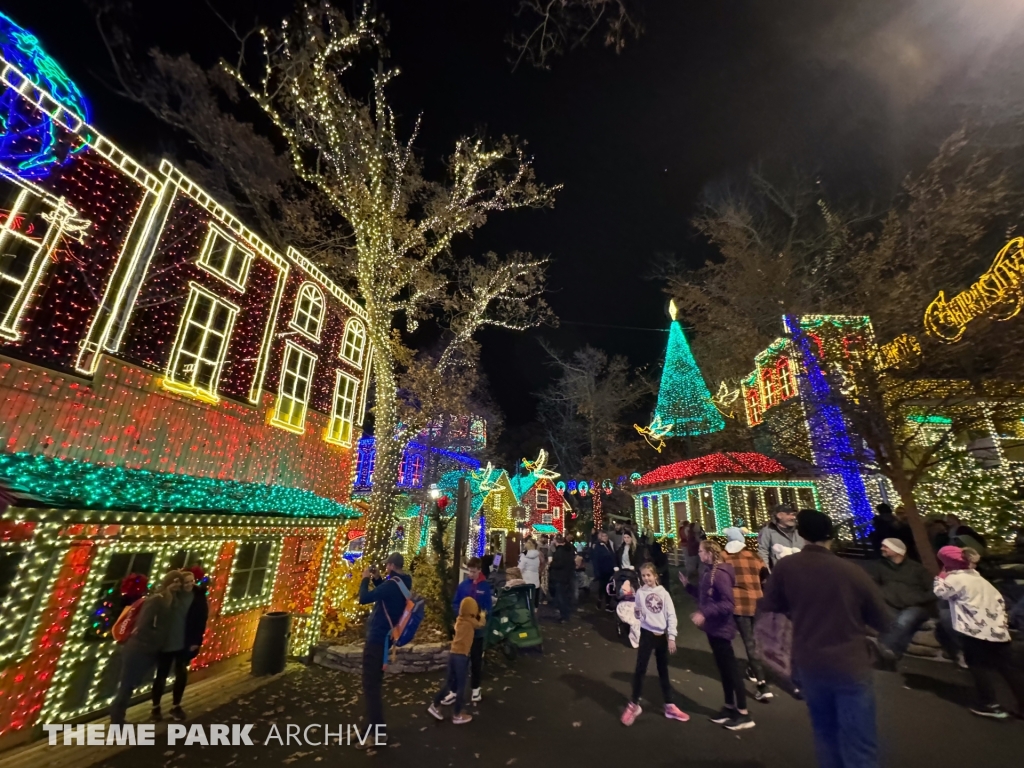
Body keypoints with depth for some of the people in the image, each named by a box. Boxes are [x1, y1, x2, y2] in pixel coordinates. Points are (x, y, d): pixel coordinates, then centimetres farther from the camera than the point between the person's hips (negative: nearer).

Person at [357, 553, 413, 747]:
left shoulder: (392, 584, -26)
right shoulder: (401, 583, 5)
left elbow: (364, 599, -29)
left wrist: (365, 579, -14)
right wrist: (377, 579, 8)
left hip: (377, 639, -10)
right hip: (383, 636, 10)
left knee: (371, 686, -1)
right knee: (374, 684, 23)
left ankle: (377, 734, 5)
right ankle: (376, 726, 36)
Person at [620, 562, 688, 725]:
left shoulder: (663, 593, -6)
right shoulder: (640, 592, -6)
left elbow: (671, 616, -4)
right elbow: (638, 615, 1)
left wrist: (672, 637, -8)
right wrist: (636, 611, -22)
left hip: (662, 635, 1)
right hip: (647, 634, -1)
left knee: (663, 671, 14)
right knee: (640, 669, 2)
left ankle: (669, 706, 29)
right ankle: (634, 705, 17)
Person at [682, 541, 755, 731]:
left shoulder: (720, 574, -24)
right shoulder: (709, 572, 5)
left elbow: (729, 604, -27)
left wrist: (704, 614, -29)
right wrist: (688, 585, 8)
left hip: (721, 628, -9)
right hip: (713, 627, 9)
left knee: (731, 668, 5)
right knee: (723, 668, 20)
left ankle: (744, 715, 19)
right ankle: (729, 707, 34)